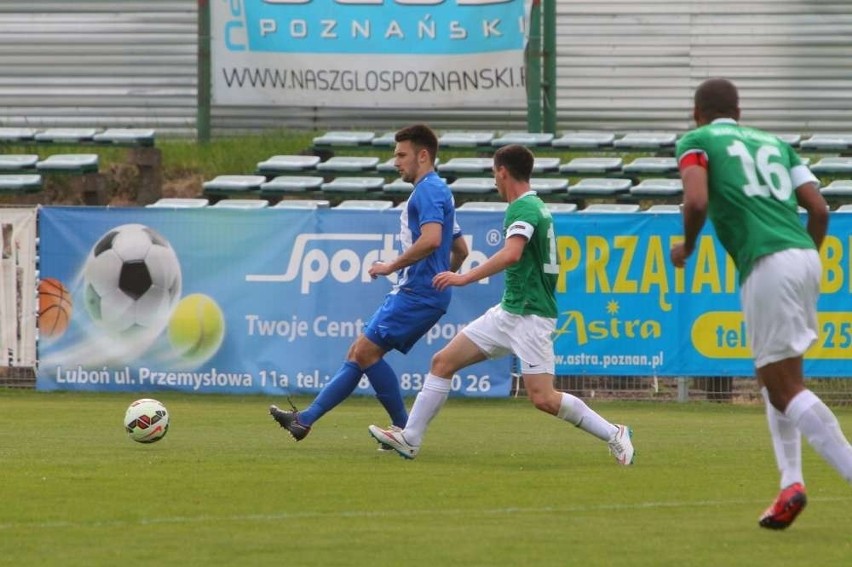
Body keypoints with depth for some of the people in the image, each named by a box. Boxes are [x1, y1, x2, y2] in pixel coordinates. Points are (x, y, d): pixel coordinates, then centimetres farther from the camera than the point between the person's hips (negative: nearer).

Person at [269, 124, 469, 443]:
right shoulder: (435, 191, 22)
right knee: (359, 354, 9)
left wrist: (392, 266, -18)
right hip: (412, 293, 11)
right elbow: (460, 250, 29)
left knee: (366, 351, -12)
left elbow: (431, 239, -27)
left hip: (418, 294, -11)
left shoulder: (428, 190, -11)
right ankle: (306, 419, 8)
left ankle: (404, 428, -7)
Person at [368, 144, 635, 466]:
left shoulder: (524, 208, -16)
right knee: (443, 362, 6)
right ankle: (410, 439, 9)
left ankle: (614, 435, -2)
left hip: (530, 316, -10)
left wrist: (466, 278, -32)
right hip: (508, 312, 10)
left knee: (542, 398, -15)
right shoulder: (533, 205, 15)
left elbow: (512, 254, -33)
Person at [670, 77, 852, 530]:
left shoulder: (696, 142, 9)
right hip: (805, 257, 7)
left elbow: (696, 202, -9)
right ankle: (791, 481, 5)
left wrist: (686, 247, 9)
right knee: (772, 375, 21)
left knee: (786, 389, -5)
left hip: (767, 266, -7)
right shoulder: (774, 144, 25)